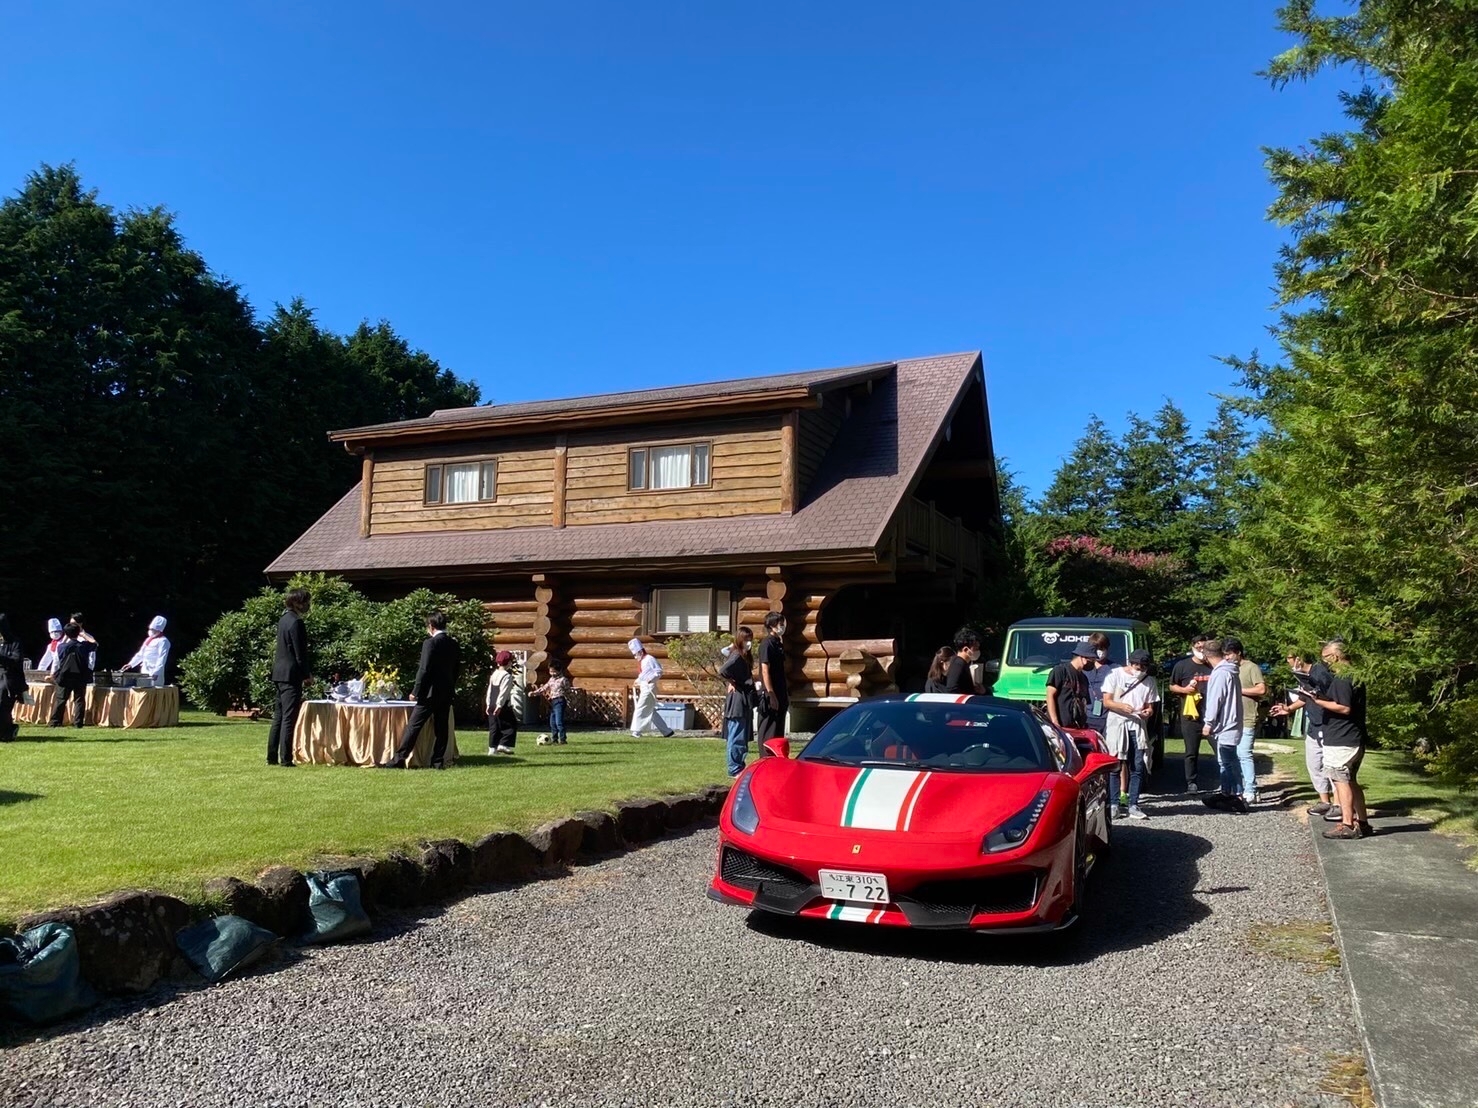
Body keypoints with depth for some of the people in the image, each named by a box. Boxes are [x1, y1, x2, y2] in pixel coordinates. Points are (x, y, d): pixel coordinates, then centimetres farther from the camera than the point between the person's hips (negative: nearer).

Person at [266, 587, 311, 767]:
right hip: (291, 674, -9)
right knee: (289, 718, -5)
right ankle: (285, 759, -3)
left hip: (279, 673, 9)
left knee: (278, 717, 13)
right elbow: (300, 652, -16)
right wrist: (306, 675, -7)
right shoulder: (296, 622, -15)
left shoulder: (283, 620, 14)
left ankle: (272, 757, 17)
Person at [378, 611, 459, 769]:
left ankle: (399, 759, -1)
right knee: (442, 727, 8)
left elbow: (424, 670, -16)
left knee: (413, 725, -2)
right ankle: (438, 761, 8)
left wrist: (416, 691, -10)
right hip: (447, 692, 7)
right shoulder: (453, 643, 8)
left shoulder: (430, 643, -13)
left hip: (430, 692, -7)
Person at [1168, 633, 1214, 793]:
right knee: (1192, 751, 3)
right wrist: (1184, 689, -10)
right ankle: (1191, 783, 11)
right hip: (1190, 715, -2)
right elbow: (1172, 686, 9)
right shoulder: (1182, 665, 4)